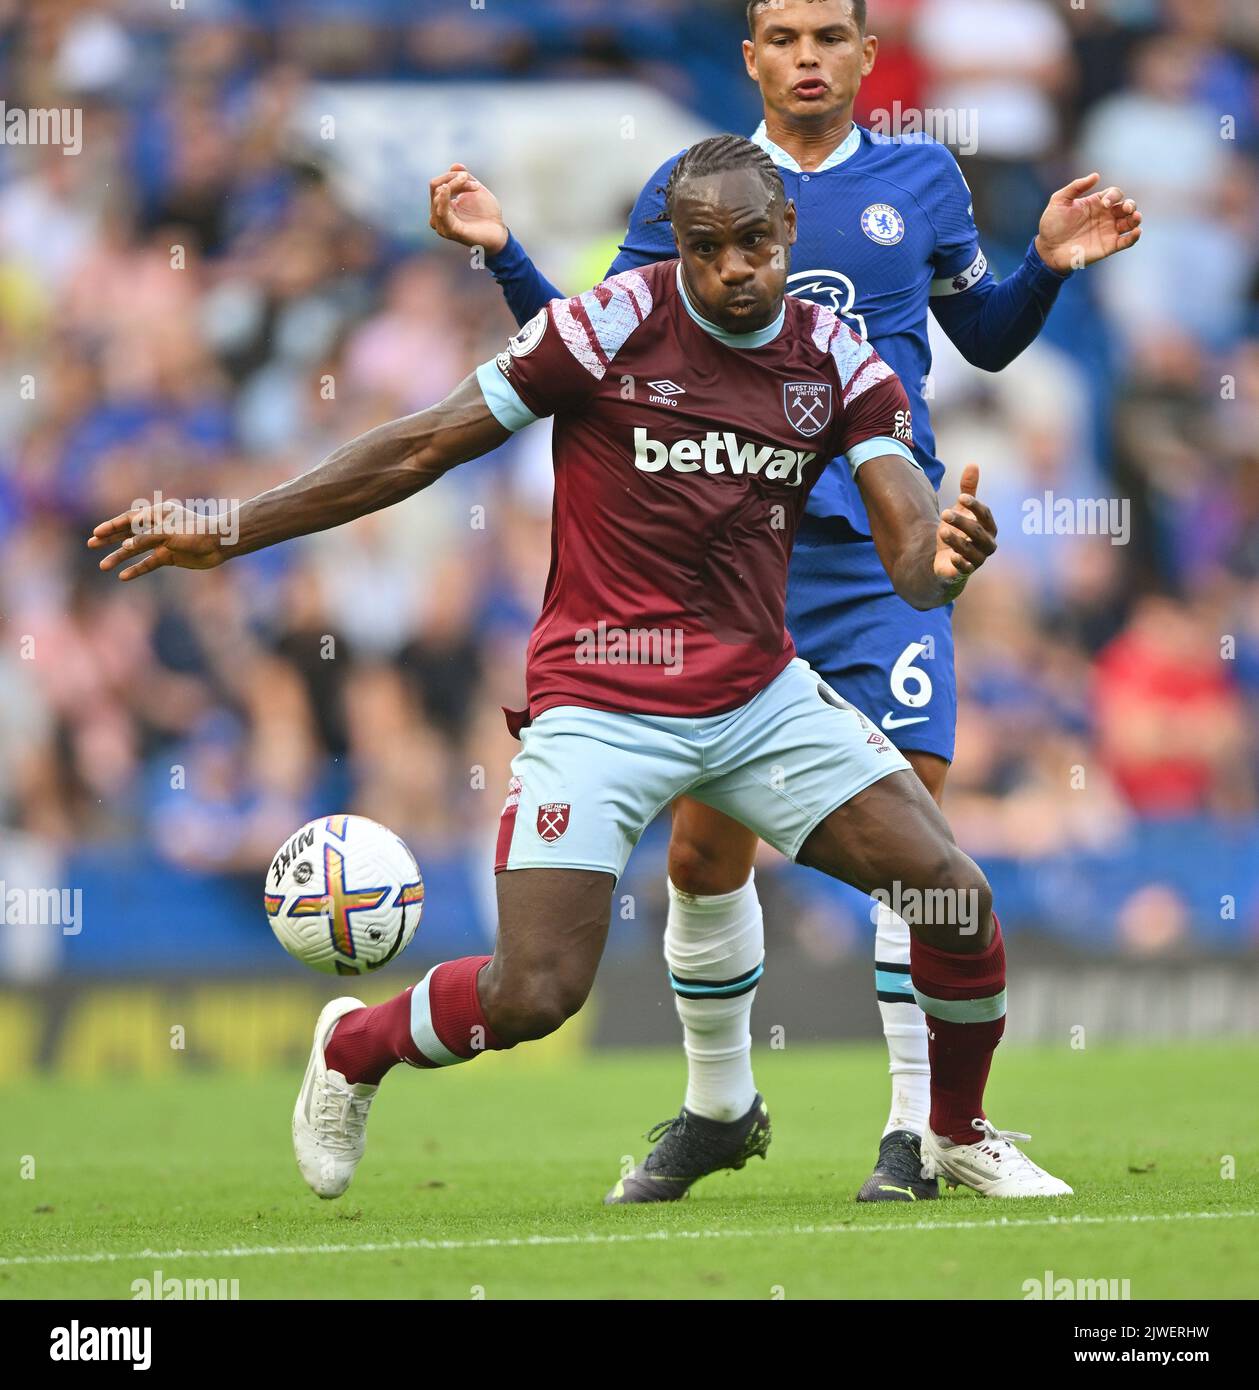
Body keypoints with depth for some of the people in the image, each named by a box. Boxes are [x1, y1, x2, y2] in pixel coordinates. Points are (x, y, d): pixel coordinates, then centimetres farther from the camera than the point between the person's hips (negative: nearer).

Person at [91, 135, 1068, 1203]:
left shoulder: (841, 362, 0)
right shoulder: (612, 324, -11)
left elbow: (913, 557, -7)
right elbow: (424, 448, -6)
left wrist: (946, 556, -34)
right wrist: (229, 534, -7)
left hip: (764, 695, 4)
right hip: (602, 703, -4)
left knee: (958, 898, -6)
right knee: (533, 995, -15)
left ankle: (959, 1133, 22)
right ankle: (351, 1051, 18)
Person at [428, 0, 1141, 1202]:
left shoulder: (921, 182, 9)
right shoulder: (687, 190, 7)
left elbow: (986, 339, 20)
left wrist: (1049, 266, 3)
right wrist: (503, 254, -2)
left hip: (881, 555, -1)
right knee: (702, 849, 1)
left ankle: (920, 1126, -5)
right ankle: (715, 1107, 23)